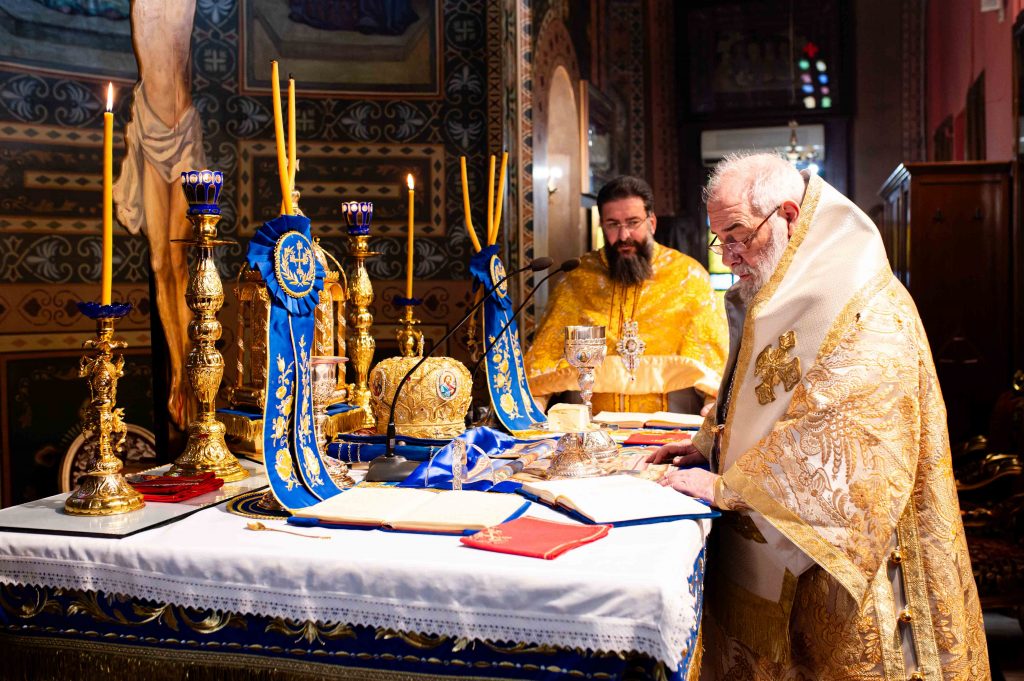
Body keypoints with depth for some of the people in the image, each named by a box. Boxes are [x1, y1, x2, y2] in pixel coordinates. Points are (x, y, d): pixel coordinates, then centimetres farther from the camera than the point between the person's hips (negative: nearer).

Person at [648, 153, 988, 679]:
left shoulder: (867, 310, -19)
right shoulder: (775, 297, 11)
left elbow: (835, 442, -26)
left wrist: (724, 487, -21)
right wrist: (711, 443, 5)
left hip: (829, 561, -8)